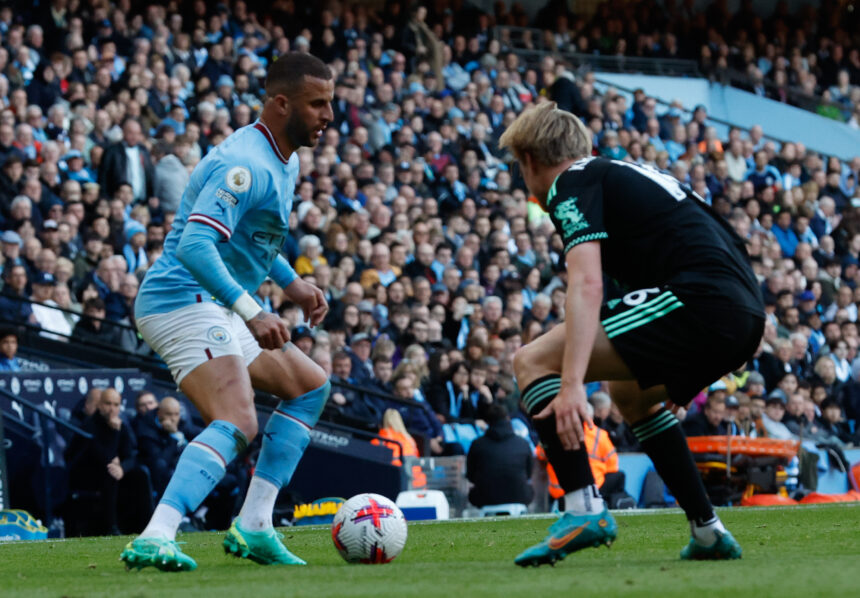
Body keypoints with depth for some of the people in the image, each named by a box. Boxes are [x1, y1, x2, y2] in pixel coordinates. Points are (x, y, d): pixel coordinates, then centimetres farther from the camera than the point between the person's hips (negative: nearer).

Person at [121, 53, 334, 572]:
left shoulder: (285, 162, 15)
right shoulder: (245, 165, -19)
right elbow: (195, 244, -30)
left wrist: (291, 283, 20)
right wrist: (251, 311, -36)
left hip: (214, 310, 11)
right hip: (184, 301, -11)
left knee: (311, 385, 18)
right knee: (237, 423, -28)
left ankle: (253, 526, 11)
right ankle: (155, 540, -41)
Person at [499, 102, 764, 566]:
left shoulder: (572, 184, 2)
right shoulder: (622, 174, 30)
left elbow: (586, 285, -15)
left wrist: (572, 386, -24)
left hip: (699, 298, -9)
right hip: (746, 314, 9)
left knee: (533, 361, -6)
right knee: (629, 393, 34)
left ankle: (583, 508, -18)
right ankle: (708, 533, 30)